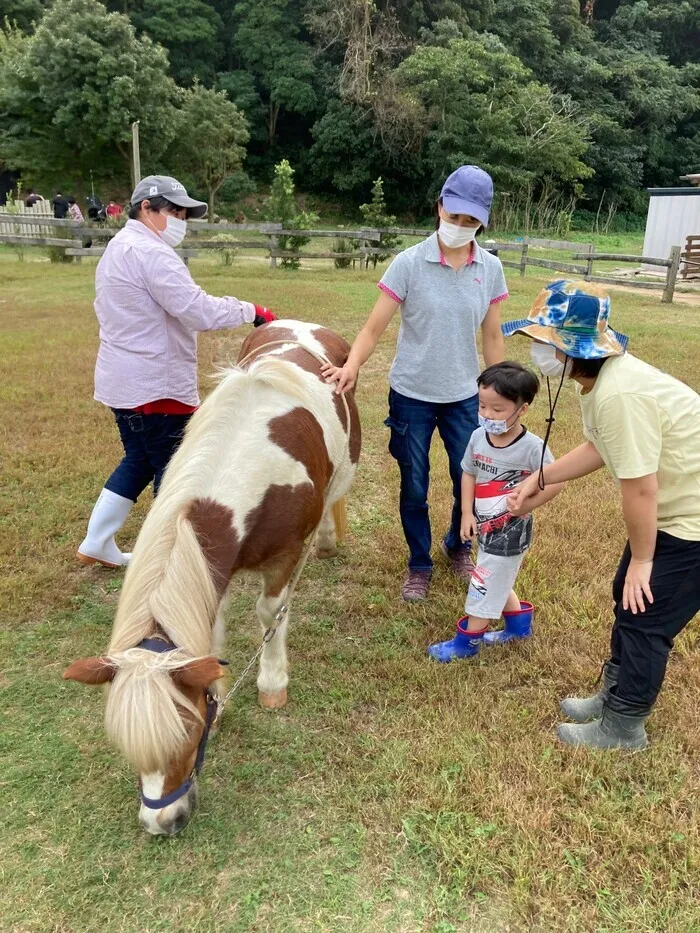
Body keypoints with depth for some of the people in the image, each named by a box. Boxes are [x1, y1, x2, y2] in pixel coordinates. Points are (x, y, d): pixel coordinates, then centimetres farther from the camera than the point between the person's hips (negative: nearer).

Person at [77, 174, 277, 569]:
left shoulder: (118, 248, 17)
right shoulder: (151, 253, -18)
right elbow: (200, 311, -26)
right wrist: (252, 312, -15)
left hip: (126, 380, 11)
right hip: (153, 385, -11)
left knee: (139, 462, 21)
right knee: (173, 470, 3)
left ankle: (97, 543, 28)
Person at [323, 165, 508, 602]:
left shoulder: (490, 269, -2)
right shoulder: (410, 263, -12)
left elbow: (492, 336, 5)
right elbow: (375, 327, -13)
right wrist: (352, 365, -29)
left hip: (464, 396, 2)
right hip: (412, 394, -2)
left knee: (471, 481, 10)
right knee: (414, 487, 10)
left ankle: (458, 547, 40)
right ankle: (419, 565, 31)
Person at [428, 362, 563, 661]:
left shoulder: (532, 447, -23)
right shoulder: (478, 437, -7)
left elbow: (554, 482, -17)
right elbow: (468, 474, 3)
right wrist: (467, 514, -3)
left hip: (510, 531, -7)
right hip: (485, 525, 7)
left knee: (486, 585, 5)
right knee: (497, 582, 24)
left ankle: (466, 641, 23)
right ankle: (519, 625, 47)